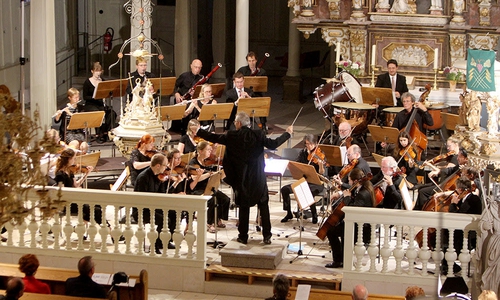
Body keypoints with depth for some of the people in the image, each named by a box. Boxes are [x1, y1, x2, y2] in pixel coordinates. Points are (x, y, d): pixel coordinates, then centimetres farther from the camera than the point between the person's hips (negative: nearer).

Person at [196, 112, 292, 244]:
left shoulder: (231, 136, -7)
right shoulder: (258, 135, -7)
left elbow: (213, 138, -1)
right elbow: (273, 144, -11)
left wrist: (198, 131, 14)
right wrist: (287, 133, 1)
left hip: (241, 178, 0)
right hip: (258, 178, 0)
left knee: (244, 207, 10)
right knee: (263, 206, 9)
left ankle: (243, 236, 14)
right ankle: (267, 236, 7)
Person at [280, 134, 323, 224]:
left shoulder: (320, 154, -9)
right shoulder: (303, 153, 6)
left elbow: (321, 174, -15)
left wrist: (320, 165, -36)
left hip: (316, 183, -5)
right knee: (285, 189, -14)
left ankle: (314, 215, -14)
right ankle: (289, 214, 2)